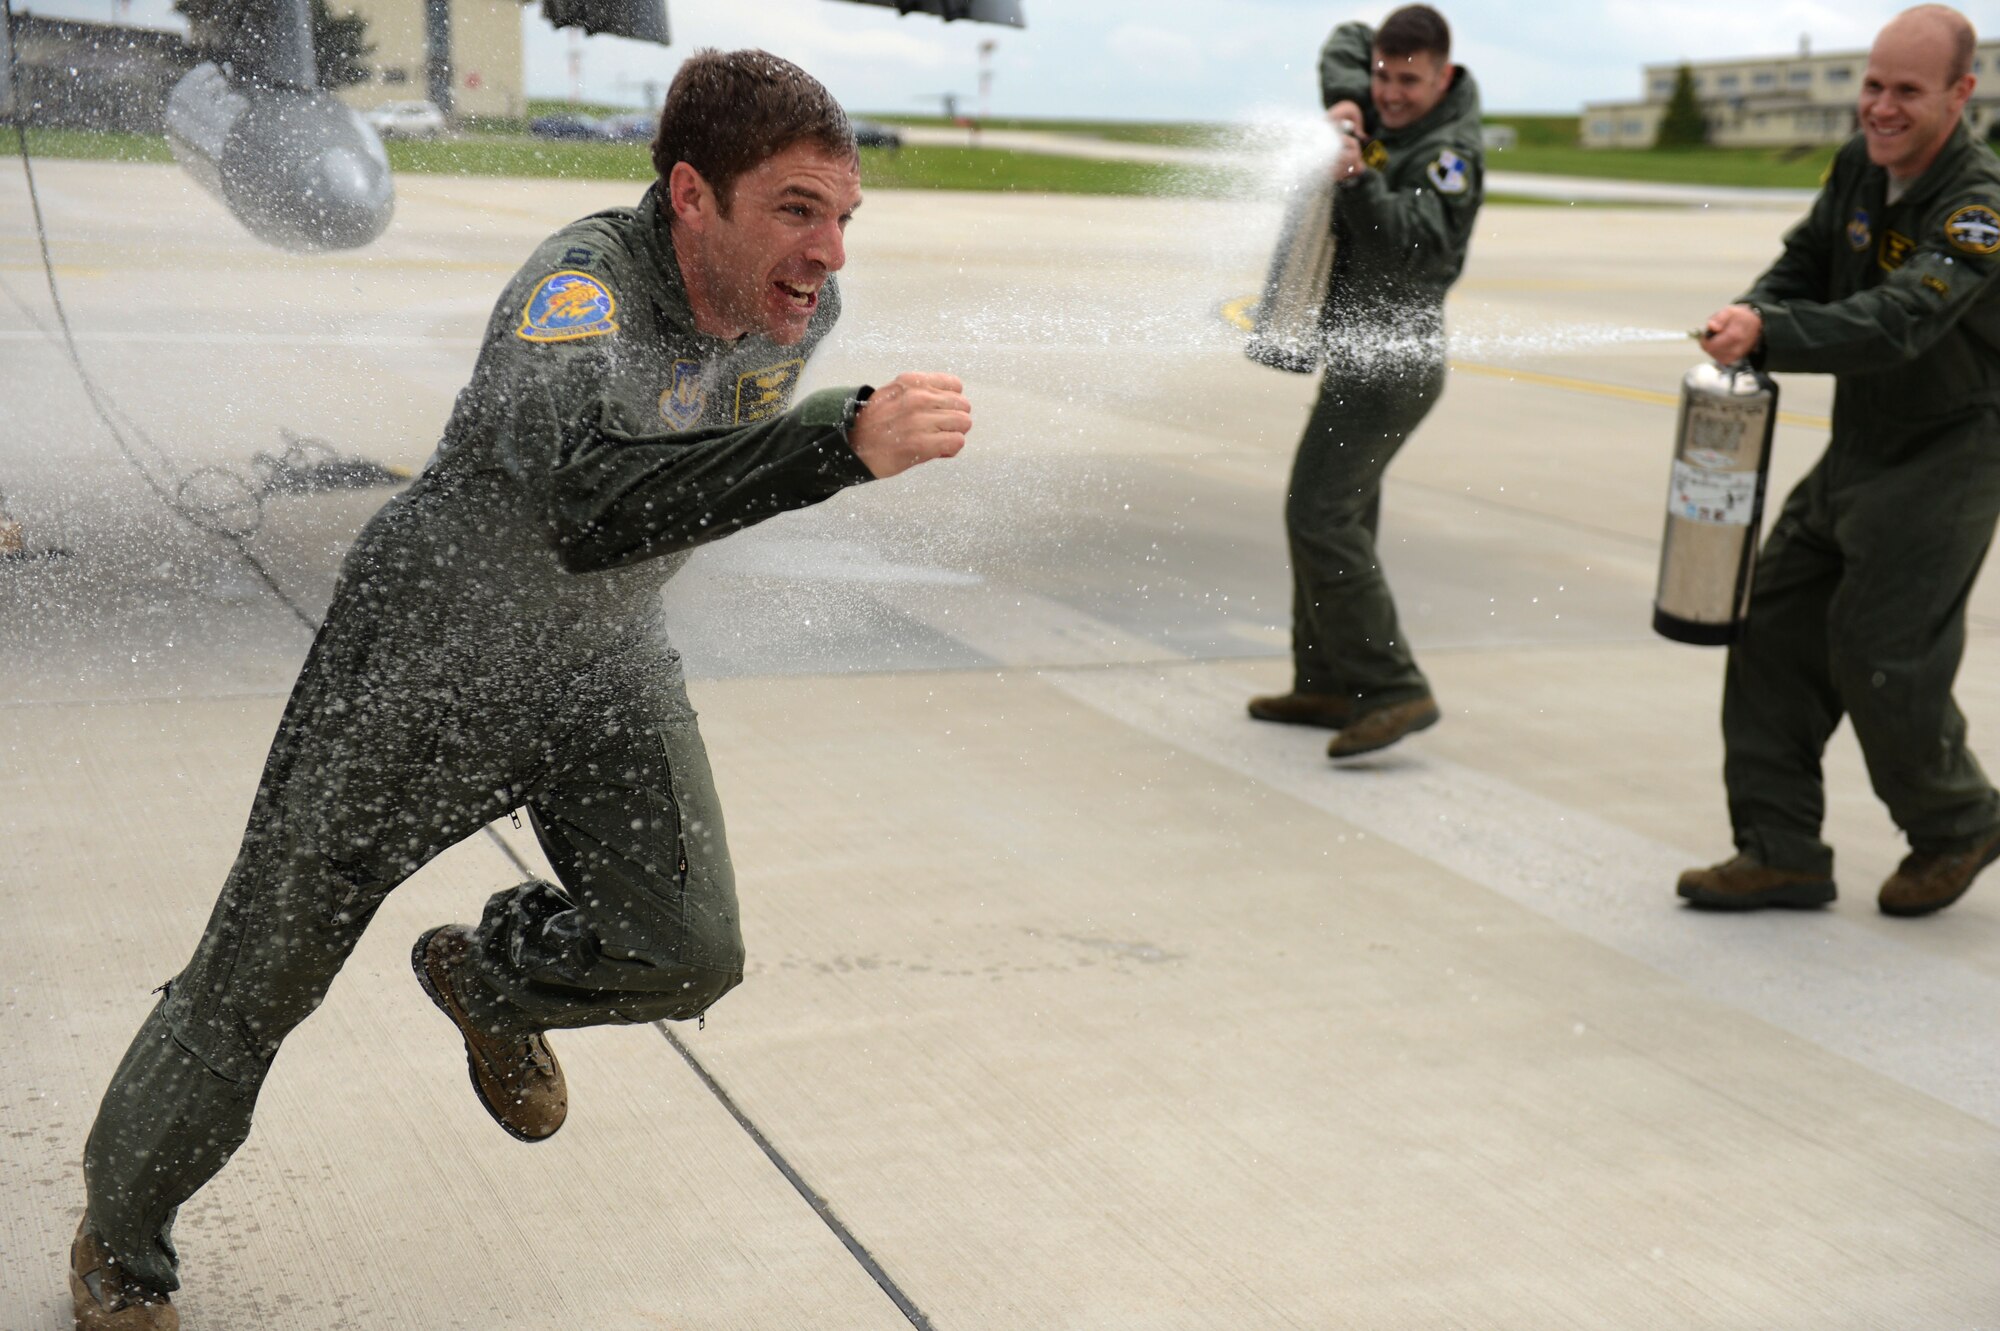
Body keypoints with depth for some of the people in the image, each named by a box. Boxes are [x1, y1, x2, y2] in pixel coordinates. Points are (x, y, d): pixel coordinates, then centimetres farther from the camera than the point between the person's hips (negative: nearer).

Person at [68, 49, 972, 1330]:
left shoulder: (801, 305, -10)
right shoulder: (579, 286, -34)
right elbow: (588, 502, -52)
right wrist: (843, 441, -60)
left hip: (606, 664, 6)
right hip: (423, 653, -5)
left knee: (686, 956, -9)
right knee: (261, 974, 6)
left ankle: (490, 978, 25)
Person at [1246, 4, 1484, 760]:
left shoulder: (1448, 153, -16)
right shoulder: (1387, 110, 8)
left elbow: (1411, 244, -29)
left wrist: (1359, 182, -42)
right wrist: (1346, 99, 2)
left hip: (1390, 360, -10)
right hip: (1363, 352, 10)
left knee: (1319, 514, -17)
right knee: (1339, 513, 14)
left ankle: (1393, 692, -18)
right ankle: (1328, 687, 22)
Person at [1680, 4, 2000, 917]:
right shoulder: (1858, 166, 1)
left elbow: (1898, 321, -36)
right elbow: (1806, 261, 12)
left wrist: (1769, 335, -48)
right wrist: (1753, 315, -11)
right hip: (1857, 449, 8)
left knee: (1881, 656, -9)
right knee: (1775, 629, 3)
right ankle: (1782, 850, 10)